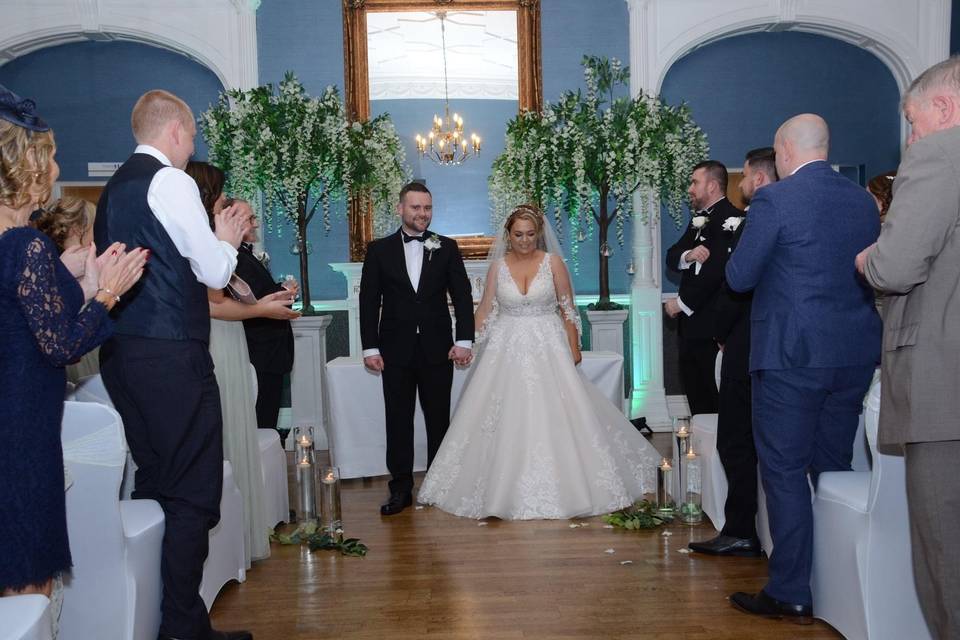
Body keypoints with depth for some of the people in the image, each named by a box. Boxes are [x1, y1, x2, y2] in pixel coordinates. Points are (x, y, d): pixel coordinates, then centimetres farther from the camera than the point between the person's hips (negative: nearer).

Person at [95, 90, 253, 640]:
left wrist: (214, 241, 19)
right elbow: (215, 273, -12)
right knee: (193, 493, -2)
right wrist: (227, 238, 6)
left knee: (152, 482, 18)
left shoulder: (115, 187, 17)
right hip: (171, 354, -9)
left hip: (121, 351, 9)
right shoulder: (172, 182, -10)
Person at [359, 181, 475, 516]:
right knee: (398, 421, 5)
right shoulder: (379, 250, 4)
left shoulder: (446, 248, 5)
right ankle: (401, 488, 15)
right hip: (396, 350, 0)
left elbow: (462, 296, 2)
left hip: (437, 348, 0)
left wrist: (464, 340, -7)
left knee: (439, 420, 9)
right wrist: (370, 347, -5)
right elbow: (369, 301, 2)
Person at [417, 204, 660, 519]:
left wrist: (574, 348, -2)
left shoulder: (552, 262, 0)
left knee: (552, 419, -1)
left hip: (547, 348, -1)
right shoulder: (498, 266, 4)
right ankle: (507, 490, 16)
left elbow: (567, 308, 1)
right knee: (507, 420, 3)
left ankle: (559, 488, 14)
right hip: (507, 351, 1)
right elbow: (485, 311, 7)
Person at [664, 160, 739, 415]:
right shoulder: (699, 219, 17)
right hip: (691, 321, 9)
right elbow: (671, 258, 9)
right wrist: (687, 255, -14)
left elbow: (716, 270, -21)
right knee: (694, 389, 15)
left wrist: (681, 302, -13)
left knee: (716, 394, 0)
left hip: (711, 324, -9)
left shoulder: (730, 217, -13)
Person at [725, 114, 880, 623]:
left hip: (791, 354, -7)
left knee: (784, 471, 2)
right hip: (855, 353, 7)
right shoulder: (864, 200, 8)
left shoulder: (775, 200, -12)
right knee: (834, 467, 17)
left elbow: (739, 277, -8)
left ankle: (790, 594, 9)